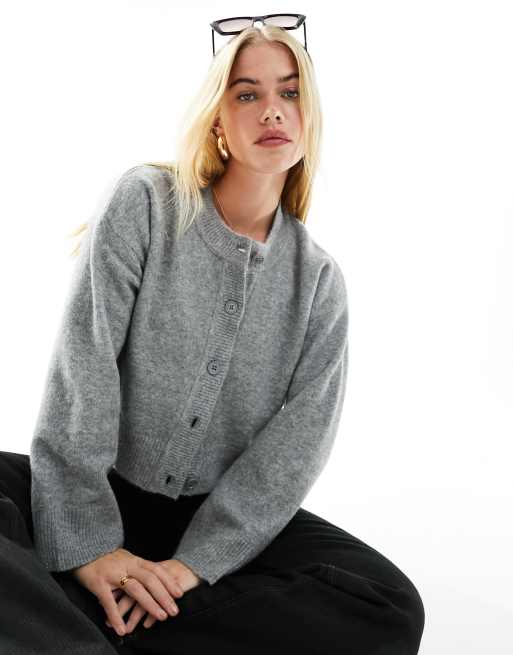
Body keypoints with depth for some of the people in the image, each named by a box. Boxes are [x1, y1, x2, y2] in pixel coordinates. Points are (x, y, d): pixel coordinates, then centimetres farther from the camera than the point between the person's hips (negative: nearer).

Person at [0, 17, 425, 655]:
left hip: (229, 515, 3)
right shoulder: (146, 202, -5)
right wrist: (87, 543, -23)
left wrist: (193, 564, -22)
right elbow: (82, 360, -14)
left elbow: (301, 436, -8)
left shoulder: (319, 278, 2)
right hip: (103, 492, -2)